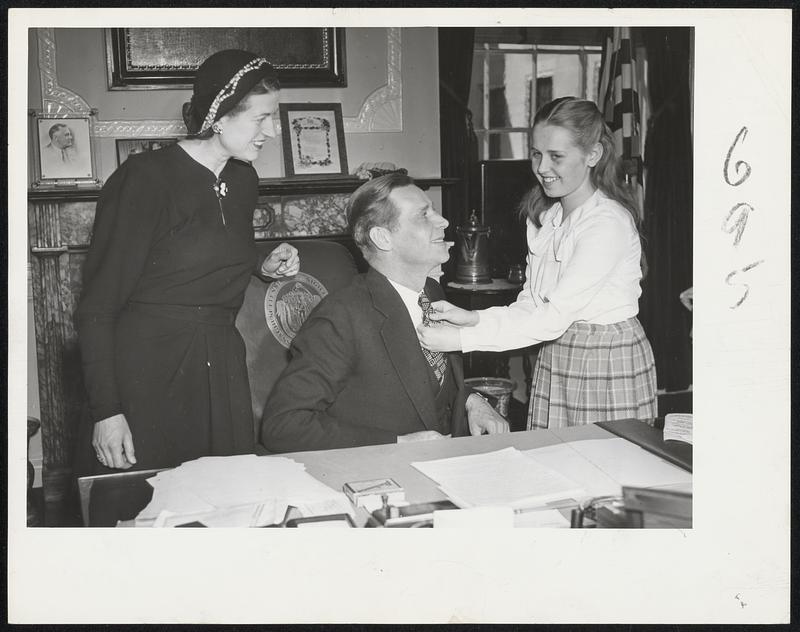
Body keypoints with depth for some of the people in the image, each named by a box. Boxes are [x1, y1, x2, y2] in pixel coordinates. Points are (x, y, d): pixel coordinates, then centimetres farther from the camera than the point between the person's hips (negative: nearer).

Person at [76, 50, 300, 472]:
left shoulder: (244, 181, 10)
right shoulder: (146, 178, -12)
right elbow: (98, 306, -12)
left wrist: (264, 270, 5)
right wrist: (106, 410, -16)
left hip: (221, 370, 6)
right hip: (147, 373, -6)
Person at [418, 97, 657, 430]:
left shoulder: (609, 222, -18)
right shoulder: (543, 217, 7)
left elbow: (555, 317, -24)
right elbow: (529, 303, 7)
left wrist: (461, 339, -26)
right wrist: (473, 317, -12)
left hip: (611, 366, -6)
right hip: (553, 360, 6)